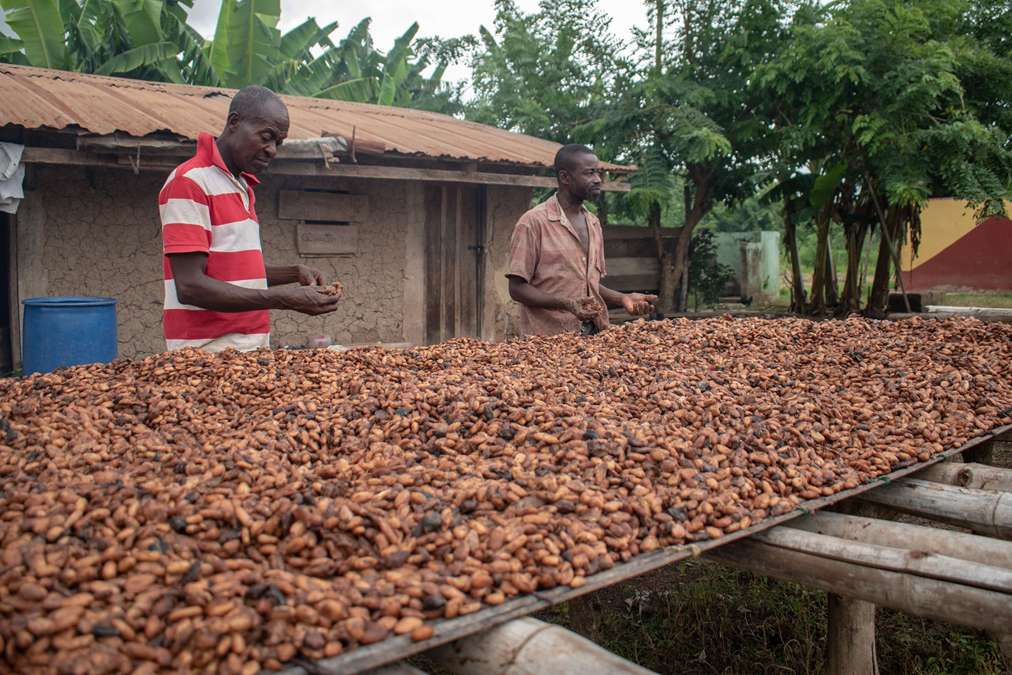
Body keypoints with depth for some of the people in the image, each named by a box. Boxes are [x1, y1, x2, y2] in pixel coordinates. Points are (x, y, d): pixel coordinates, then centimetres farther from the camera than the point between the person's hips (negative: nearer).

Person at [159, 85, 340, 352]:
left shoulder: (241, 187, 18)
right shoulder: (189, 181, -10)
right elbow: (190, 286, -19)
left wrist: (295, 273, 7)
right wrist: (285, 299, -22)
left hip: (252, 346, 8)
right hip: (208, 352, -8)